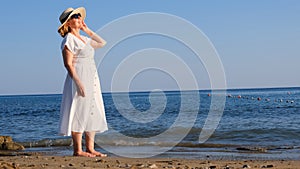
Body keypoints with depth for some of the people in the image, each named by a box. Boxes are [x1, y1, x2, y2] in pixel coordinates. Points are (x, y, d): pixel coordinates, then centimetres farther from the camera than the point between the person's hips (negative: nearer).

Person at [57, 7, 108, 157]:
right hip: (79, 79, -9)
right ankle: (78, 150, -4)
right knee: (79, 113, -8)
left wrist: (87, 30, 20)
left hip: (92, 80, 9)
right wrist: (78, 82, -22)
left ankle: (90, 148, 12)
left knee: (92, 113, 8)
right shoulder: (69, 40, -7)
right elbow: (68, 64, -14)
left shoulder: (84, 39, 18)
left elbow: (102, 43, 28)